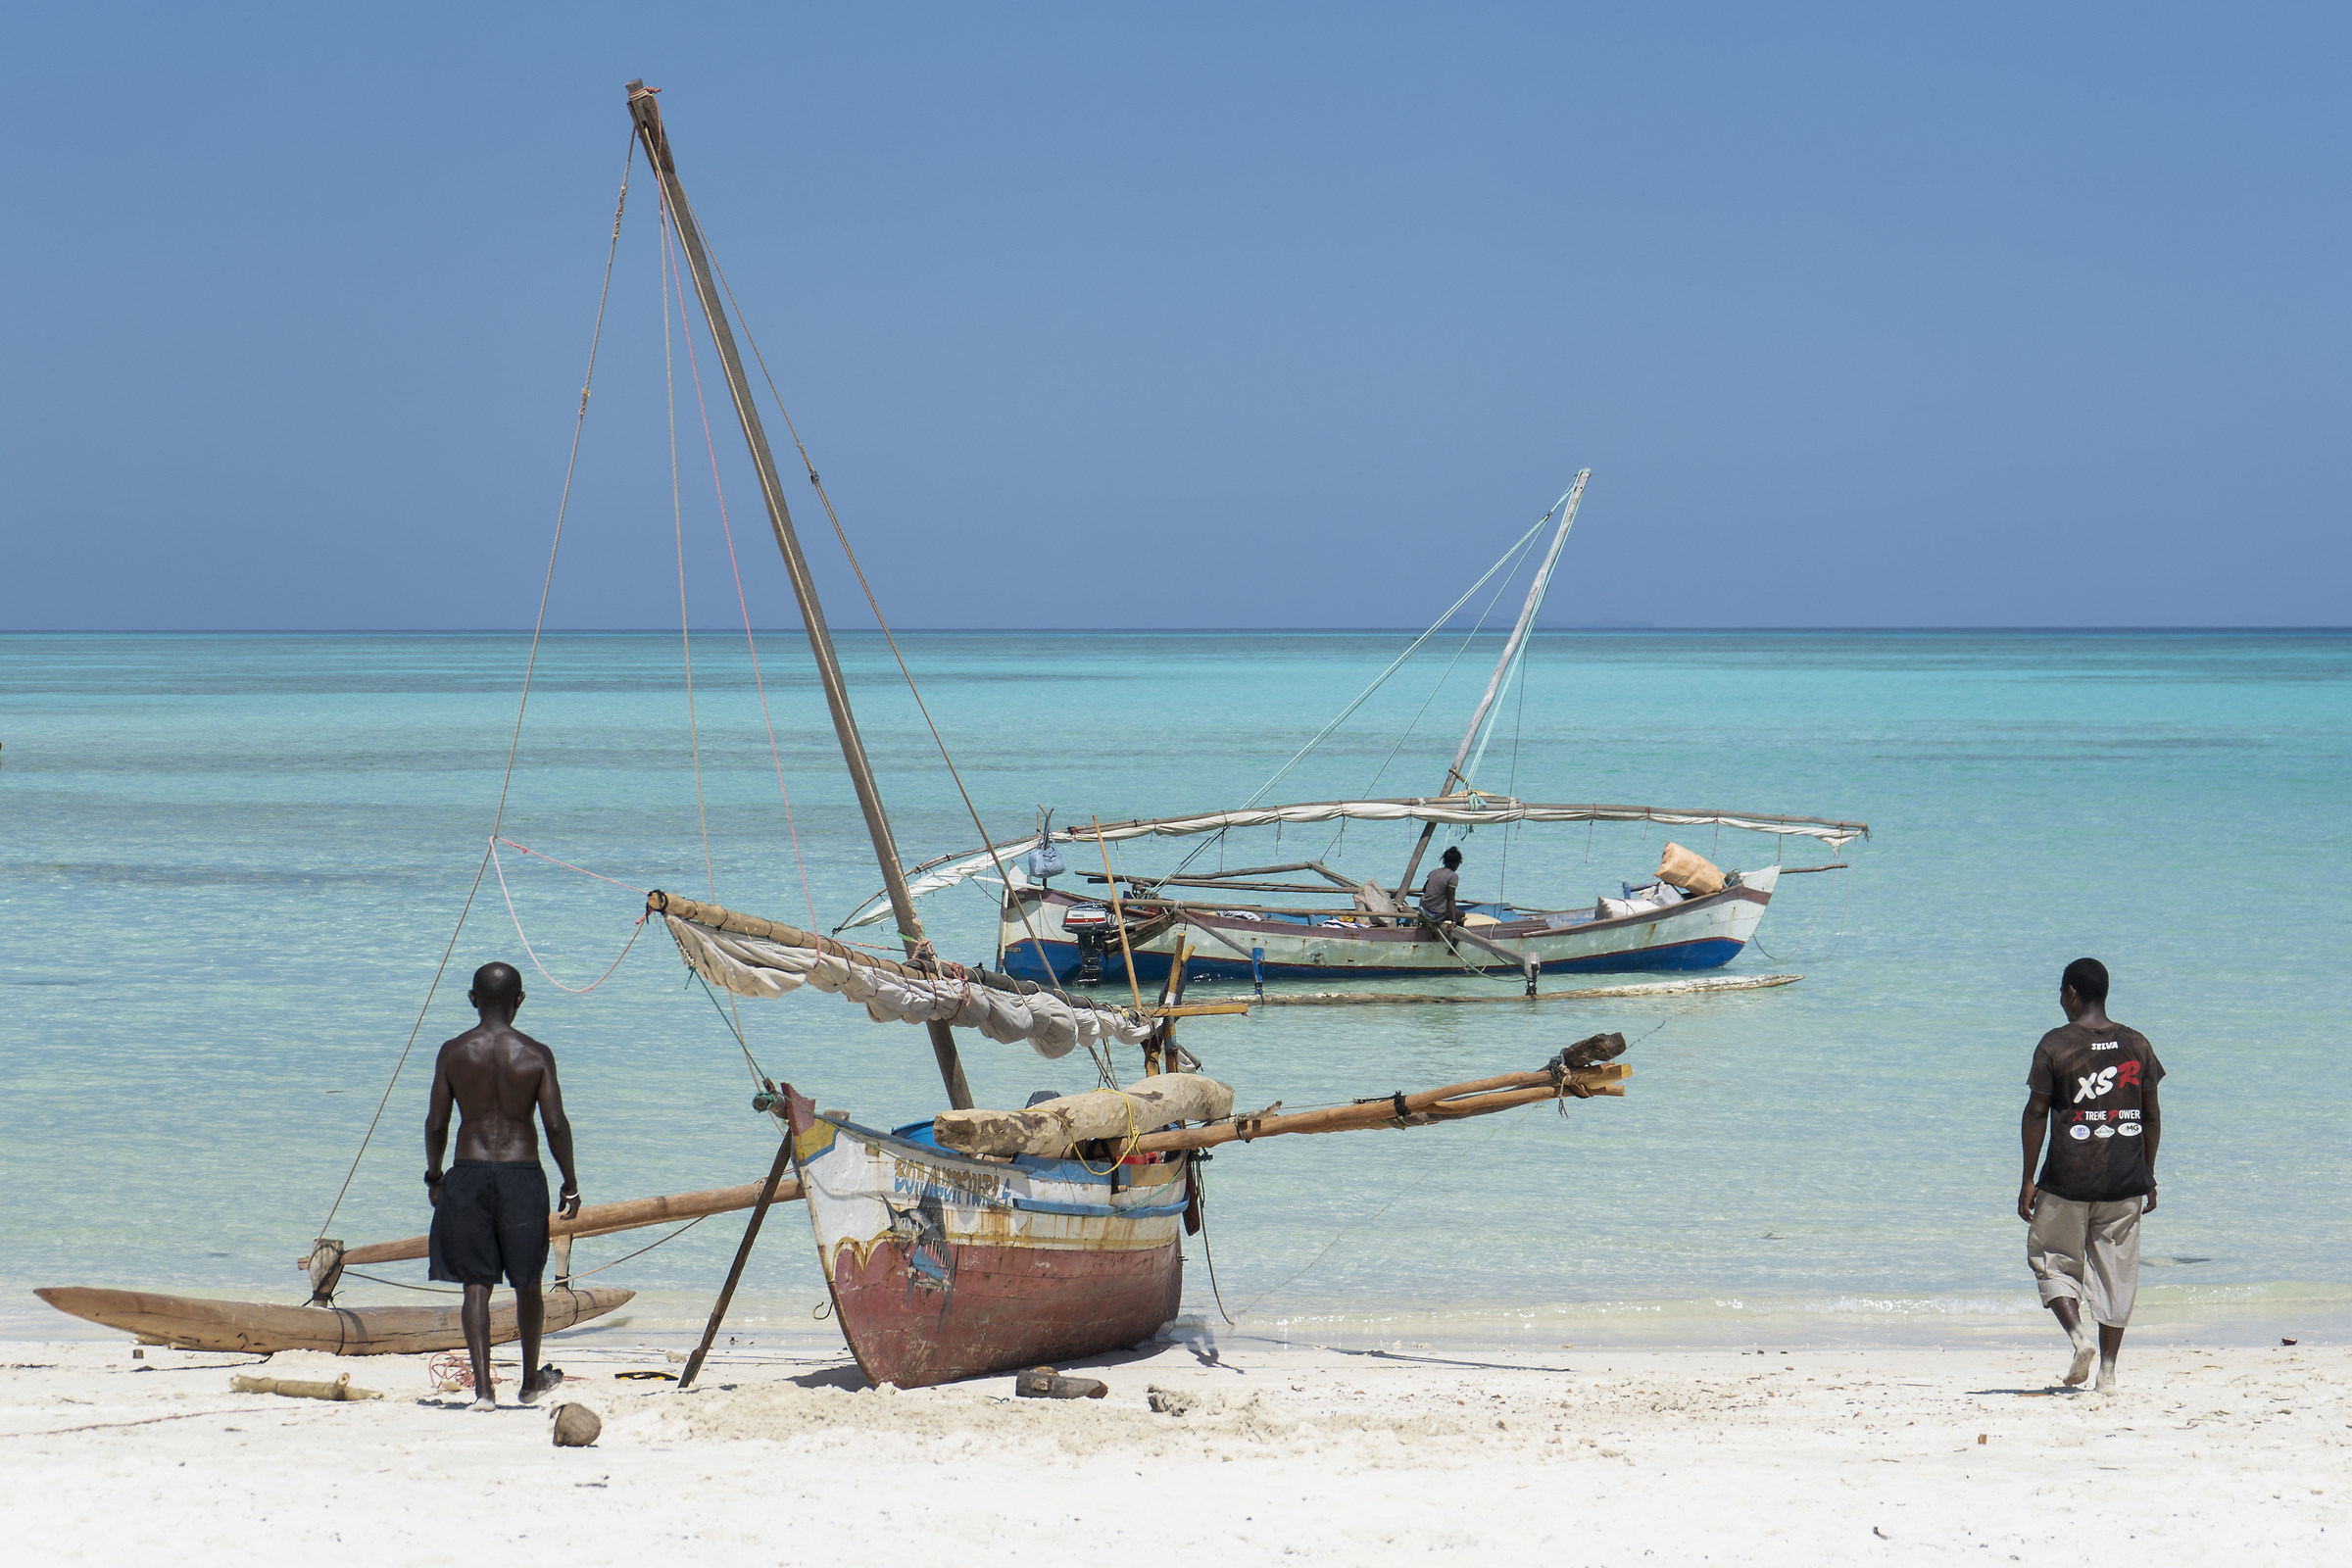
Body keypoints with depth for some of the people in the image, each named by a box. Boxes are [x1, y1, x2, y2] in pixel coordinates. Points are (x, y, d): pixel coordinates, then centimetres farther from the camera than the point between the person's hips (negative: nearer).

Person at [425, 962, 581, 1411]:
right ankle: (531, 1381, 30)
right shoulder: (535, 1055, -4)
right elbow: (556, 1123, -7)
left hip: (469, 1173, 0)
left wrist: (434, 1176, 15)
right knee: (527, 1283, 16)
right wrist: (570, 1182, 3)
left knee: (476, 1285, 2)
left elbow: (436, 1122, 1)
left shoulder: (454, 1053, -1)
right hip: (522, 1172, 0)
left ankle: (482, 1387, -10)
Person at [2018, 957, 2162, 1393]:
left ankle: (2077, 1334, -11)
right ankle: (2108, 1369, 6)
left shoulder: (2055, 1045, -6)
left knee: (2055, 1262, 12)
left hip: (2068, 1179, -3)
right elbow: (2151, 1115, 8)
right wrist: (2148, 1177, 17)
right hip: (2125, 1180, 3)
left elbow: (2036, 1114, -6)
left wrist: (2028, 1180, -1)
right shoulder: (2137, 1045, 5)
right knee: (2116, 1271, 8)